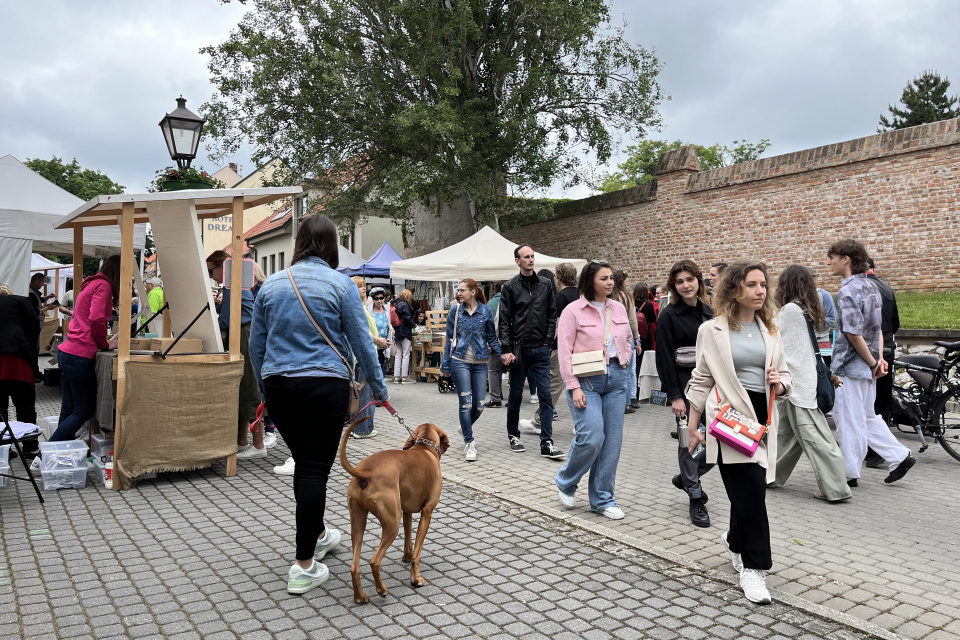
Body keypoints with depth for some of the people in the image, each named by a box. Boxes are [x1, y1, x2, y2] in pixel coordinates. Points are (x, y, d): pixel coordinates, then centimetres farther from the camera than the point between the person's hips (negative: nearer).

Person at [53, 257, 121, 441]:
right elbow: (96, 319, -19)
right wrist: (105, 344, -5)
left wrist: (102, 341, 11)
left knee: (69, 410, 11)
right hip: (80, 356, -9)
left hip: (67, 353, 9)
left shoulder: (90, 284, 19)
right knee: (84, 410, -2)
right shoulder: (103, 285, -9)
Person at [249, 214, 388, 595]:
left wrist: (265, 388, 25)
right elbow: (360, 341, -3)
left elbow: (256, 344, 13)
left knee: (303, 462, 20)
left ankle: (317, 535, 39)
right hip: (324, 385, -5)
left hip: (278, 385, 5)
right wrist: (378, 388, 7)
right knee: (316, 468, 0)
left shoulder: (272, 285, 8)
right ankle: (304, 567, 3)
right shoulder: (339, 284, -4)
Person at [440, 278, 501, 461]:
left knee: (479, 404, 4)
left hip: (480, 363, 1)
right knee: (466, 402, -5)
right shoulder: (455, 311, 3)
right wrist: (445, 364, 6)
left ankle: (466, 428, 35)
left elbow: (492, 337, 8)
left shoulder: (485, 311, 2)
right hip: (460, 361, -1)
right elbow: (449, 339, 7)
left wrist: (502, 355, -1)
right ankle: (469, 443, 5)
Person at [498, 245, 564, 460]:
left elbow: (552, 315, 9)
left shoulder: (545, 284, 8)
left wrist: (548, 340, -1)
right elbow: (504, 320, -4)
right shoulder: (510, 287, -1)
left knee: (545, 395, -3)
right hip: (519, 349, -2)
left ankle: (546, 443, 0)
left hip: (541, 349, 2)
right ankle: (513, 436, 27)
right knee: (516, 395, 9)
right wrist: (506, 349, -11)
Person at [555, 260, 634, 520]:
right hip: (586, 380, -5)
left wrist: (624, 362, 9)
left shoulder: (619, 308, 10)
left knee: (612, 440, 5)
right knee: (591, 436, -15)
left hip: (617, 379, 6)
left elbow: (628, 338, 25)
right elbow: (564, 351, -9)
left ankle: (602, 499, 18)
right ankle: (566, 483, 13)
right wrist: (574, 387, -15)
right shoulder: (573, 310, -6)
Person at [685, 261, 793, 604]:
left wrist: (779, 383, -8)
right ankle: (753, 568, 4)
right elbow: (701, 380, 0)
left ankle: (735, 539, 39)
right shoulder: (712, 330, -2)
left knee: (747, 492, 10)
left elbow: (785, 378, 17)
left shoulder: (769, 331, 12)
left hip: (762, 417, 5)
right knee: (752, 489, -11)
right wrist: (693, 426, 0)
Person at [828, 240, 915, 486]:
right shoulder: (871, 286, 11)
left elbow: (853, 334, -23)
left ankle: (849, 473, 11)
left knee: (849, 420, 1)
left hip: (850, 366, -9)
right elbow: (878, 328, 13)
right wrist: (879, 358, 8)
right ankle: (900, 456, 21)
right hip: (866, 366, 9)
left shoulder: (847, 291, -18)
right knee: (867, 417, 21)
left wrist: (872, 362, -12)